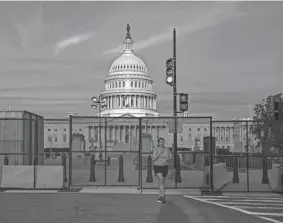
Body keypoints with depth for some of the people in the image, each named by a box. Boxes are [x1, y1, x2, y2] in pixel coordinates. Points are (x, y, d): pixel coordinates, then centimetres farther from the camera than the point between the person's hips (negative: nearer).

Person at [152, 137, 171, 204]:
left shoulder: (167, 149, 3)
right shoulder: (156, 149, -4)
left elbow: (170, 158, 11)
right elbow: (153, 159, -9)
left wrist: (167, 159, -12)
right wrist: (159, 153, -20)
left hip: (165, 166, 3)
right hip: (157, 166, -3)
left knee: (162, 182, 10)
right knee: (160, 180, -20)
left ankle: (159, 196, 25)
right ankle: (163, 196, -25)